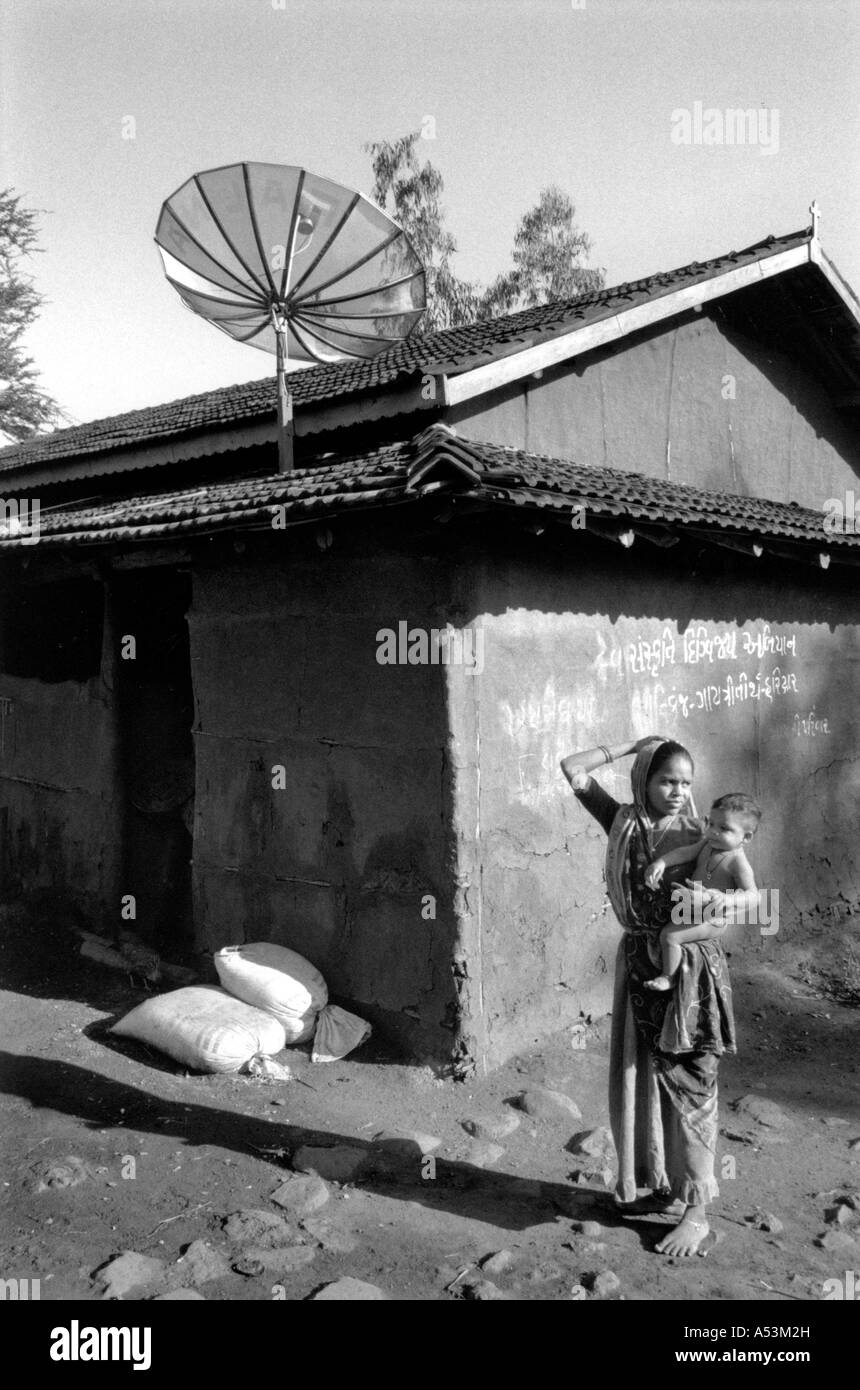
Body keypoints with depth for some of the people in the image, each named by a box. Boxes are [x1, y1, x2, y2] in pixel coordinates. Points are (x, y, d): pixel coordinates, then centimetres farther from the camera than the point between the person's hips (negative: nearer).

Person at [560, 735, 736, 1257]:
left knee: (688, 1087, 2)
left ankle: (696, 1210, 15)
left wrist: (708, 896, -20)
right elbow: (573, 768, -3)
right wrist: (630, 746, -4)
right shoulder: (623, 823, 0)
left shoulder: (697, 838, -8)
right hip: (639, 964, 4)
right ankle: (664, 1188, 33)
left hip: (691, 969, -4)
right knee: (641, 1080, 14)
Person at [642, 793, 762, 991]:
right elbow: (685, 852, -7)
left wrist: (727, 899, -48)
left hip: (712, 919, -9)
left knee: (669, 935, -18)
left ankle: (667, 977, 0)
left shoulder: (737, 862, -24)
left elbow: (752, 893, -29)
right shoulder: (708, 845, -1)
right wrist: (660, 863, -24)